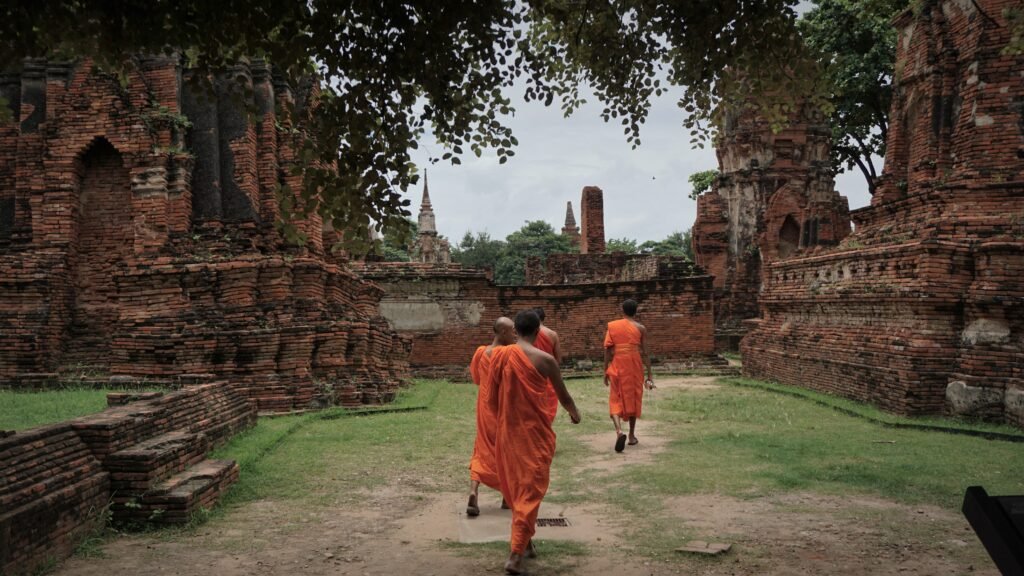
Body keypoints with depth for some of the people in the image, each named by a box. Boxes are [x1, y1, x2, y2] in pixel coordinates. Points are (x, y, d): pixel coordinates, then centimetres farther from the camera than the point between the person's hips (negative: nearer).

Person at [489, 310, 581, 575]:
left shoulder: (498, 356, -1)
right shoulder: (545, 359, -10)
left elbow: (492, 398, 5)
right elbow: (563, 395, 3)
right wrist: (574, 413, 24)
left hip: (507, 431, 4)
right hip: (535, 433, -4)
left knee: (514, 486, 19)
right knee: (530, 490, 1)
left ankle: (525, 540, 33)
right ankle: (516, 554, -5)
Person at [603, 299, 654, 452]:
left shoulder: (612, 326, 4)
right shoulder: (640, 328, 1)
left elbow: (608, 350, 1)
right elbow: (644, 353, -1)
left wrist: (606, 371, 7)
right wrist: (649, 375, 2)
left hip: (617, 366, 0)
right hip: (634, 367, 0)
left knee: (616, 399, 5)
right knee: (633, 399, 15)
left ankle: (619, 430, -20)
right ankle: (632, 435, 21)